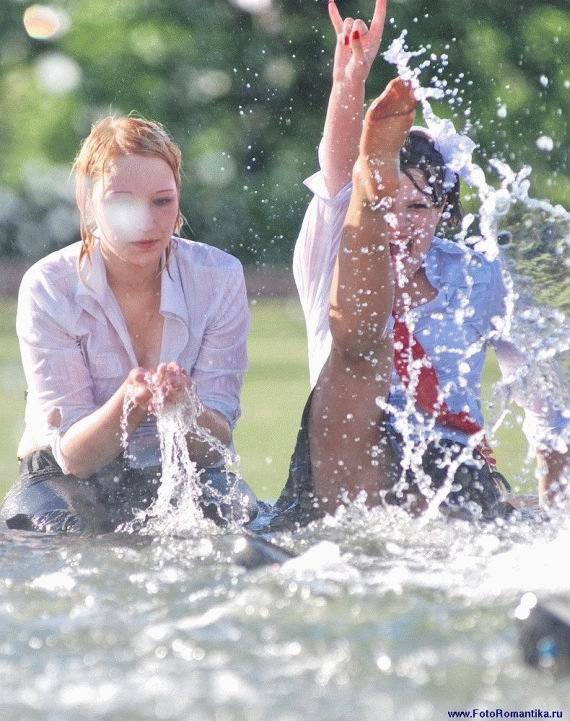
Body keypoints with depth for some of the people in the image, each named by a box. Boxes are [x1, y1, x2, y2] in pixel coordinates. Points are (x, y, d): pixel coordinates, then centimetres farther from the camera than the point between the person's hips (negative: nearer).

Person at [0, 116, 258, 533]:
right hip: (72, 478, -2)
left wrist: (182, 408, -38)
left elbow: (215, 443, -13)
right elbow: (73, 456, -17)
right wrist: (128, 405, -39)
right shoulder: (49, 289, -15)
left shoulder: (219, 278, -11)